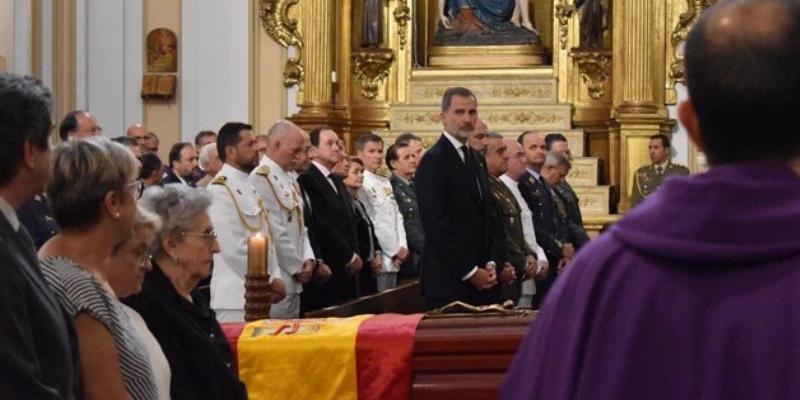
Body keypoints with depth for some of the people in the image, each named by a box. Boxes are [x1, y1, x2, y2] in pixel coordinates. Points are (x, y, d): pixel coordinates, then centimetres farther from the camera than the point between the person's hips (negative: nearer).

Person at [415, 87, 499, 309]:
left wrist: (489, 265, 7)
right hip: (450, 283, -7)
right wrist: (469, 272, -13)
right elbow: (436, 225, -14)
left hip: (480, 280, 7)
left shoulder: (474, 159, 17)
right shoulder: (434, 161, -9)